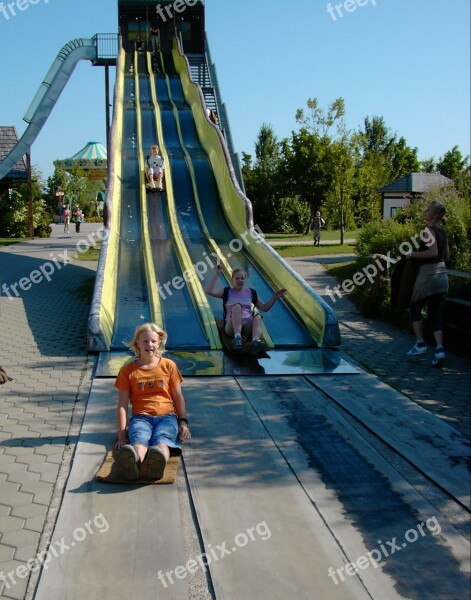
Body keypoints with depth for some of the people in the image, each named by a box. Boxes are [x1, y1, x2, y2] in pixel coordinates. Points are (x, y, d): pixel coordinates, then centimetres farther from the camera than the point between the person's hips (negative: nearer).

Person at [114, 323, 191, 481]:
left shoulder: (168, 365, 13)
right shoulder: (127, 370, 11)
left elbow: (178, 397, 16)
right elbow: (122, 405, 7)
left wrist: (183, 422, 6)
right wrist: (122, 435, -1)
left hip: (166, 416, 0)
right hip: (141, 417, 0)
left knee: (161, 440, -37)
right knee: (139, 441, -38)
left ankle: (157, 461, -74)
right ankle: (131, 461, -75)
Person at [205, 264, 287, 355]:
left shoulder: (251, 293, 22)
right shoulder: (227, 292, 15)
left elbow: (264, 308, 26)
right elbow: (209, 291, 0)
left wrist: (274, 297, 12)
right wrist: (216, 274, -2)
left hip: (248, 325, 2)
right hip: (231, 326, -2)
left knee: (258, 317, -32)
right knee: (237, 306, -31)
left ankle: (255, 342, -60)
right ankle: (237, 338, -51)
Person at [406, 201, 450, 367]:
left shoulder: (429, 230, -12)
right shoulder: (443, 233, 12)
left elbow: (433, 252, -25)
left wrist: (413, 254, -15)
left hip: (427, 276, -7)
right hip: (442, 277, 7)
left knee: (415, 308, 13)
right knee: (435, 315, 6)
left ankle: (420, 343, 7)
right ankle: (440, 349, -9)